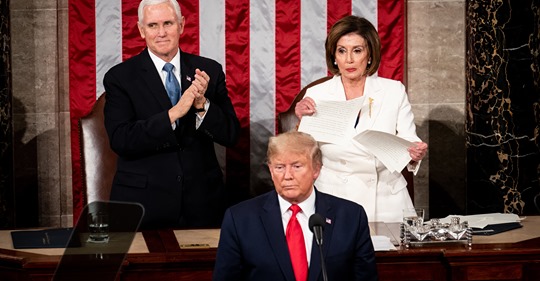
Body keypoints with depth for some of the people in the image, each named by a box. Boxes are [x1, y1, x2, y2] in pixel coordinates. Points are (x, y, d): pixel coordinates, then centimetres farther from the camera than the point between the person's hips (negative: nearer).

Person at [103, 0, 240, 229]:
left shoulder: (210, 71, 3)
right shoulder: (120, 77, -4)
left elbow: (231, 135, -1)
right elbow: (120, 141, -15)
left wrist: (202, 104, -18)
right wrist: (173, 113, -24)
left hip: (202, 203, 3)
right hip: (144, 201, -2)